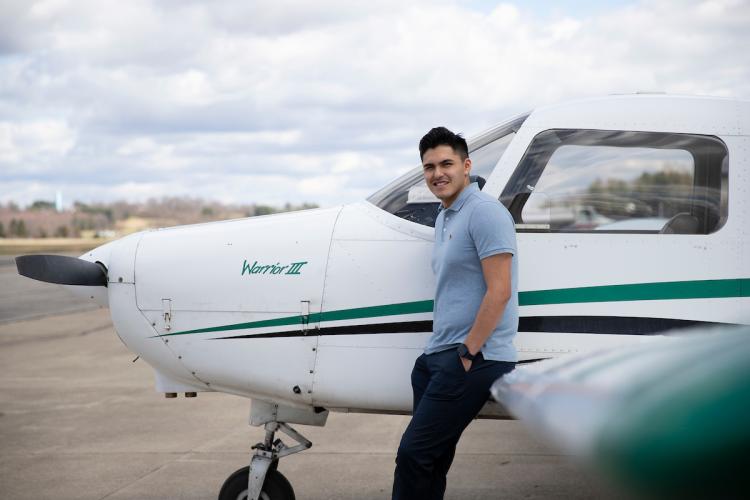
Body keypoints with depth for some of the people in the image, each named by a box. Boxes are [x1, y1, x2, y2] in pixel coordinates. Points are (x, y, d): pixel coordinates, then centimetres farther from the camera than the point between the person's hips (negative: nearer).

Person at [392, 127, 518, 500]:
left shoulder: (484, 212, -12)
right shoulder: (444, 218, 18)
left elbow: (499, 292, -18)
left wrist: (467, 353, -18)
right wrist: (441, 352, 17)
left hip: (473, 360, -9)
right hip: (437, 357, 10)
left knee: (414, 454, -11)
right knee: (430, 461, 11)